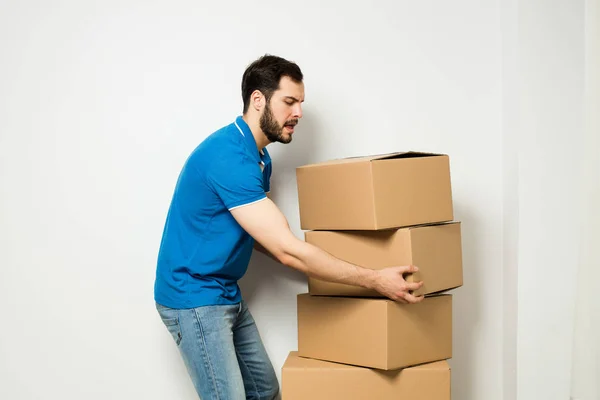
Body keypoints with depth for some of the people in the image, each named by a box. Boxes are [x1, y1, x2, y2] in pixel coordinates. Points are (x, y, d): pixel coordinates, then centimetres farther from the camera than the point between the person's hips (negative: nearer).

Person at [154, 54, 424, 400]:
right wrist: (375, 280, -24)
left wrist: (324, 266, 7)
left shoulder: (259, 158, 7)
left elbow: (263, 238, 14)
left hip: (227, 295, 10)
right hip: (194, 297, -10)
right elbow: (288, 251, -28)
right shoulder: (229, 157, -25)